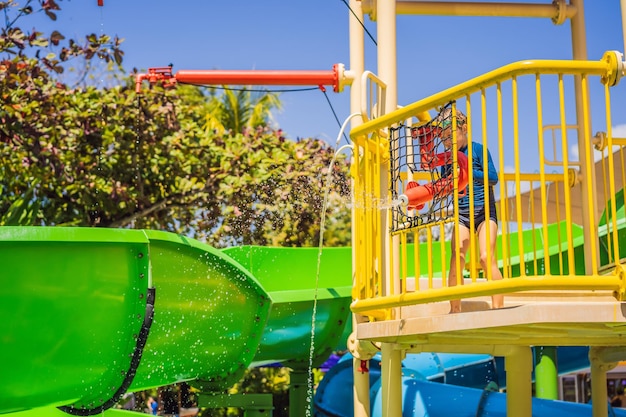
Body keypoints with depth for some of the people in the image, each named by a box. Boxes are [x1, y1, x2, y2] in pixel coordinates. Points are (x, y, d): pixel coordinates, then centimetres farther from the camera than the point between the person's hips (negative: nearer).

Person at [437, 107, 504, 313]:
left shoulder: (478, 149, -2)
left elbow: (493, 177, -9)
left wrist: (468, 171, -20)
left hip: (484, 211, -4)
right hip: (462, 214, 4)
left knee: (486, 257, -17)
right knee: (456, 260, -10)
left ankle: (498, 307, -13)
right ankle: (455, 309, -3)